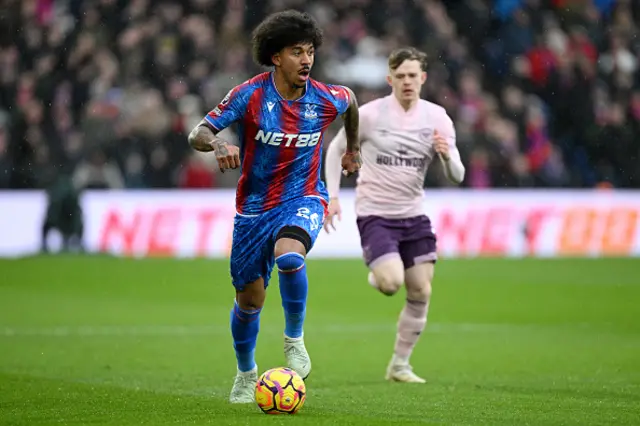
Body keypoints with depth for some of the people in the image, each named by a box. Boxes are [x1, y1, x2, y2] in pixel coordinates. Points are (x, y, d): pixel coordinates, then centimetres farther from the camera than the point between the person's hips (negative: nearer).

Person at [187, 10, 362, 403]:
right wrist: (217, 144, -39)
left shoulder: (326, 100, -9)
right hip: (254, 205, 1)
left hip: (303, 198, -1)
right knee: (249, 298, 10)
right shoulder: (251, 95, -14)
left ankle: (295, 342, -13)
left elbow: (350, 99, 17)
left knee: (289, 257, -35)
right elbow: (197, 135, -16)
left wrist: (353, 147, 28)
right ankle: (246, 375, 36)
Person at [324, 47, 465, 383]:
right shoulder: (370, 114, -9)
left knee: (421, 293, 3)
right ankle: (376, 273, 16)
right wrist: (332, 196, -5)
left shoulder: (437, 118, -1)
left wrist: (446, 155, -22)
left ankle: (400, 365, 19)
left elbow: (457, 177, 0)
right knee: (391, 283, -22)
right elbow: (336, 150, 4)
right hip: (374, 213, -4)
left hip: (414, 215, 4)